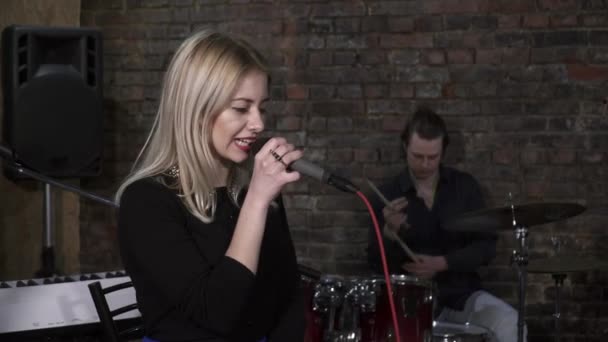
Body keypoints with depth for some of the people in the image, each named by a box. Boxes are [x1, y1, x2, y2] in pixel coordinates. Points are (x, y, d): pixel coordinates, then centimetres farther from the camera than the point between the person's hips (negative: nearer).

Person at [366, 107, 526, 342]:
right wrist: (389, 231, -21)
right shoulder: (388, 195, 0)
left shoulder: (465, 186, 2)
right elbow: (377, 264, -1)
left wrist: (441, 263, -15)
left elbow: (486, 247, -1)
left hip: (462, 292, 2)